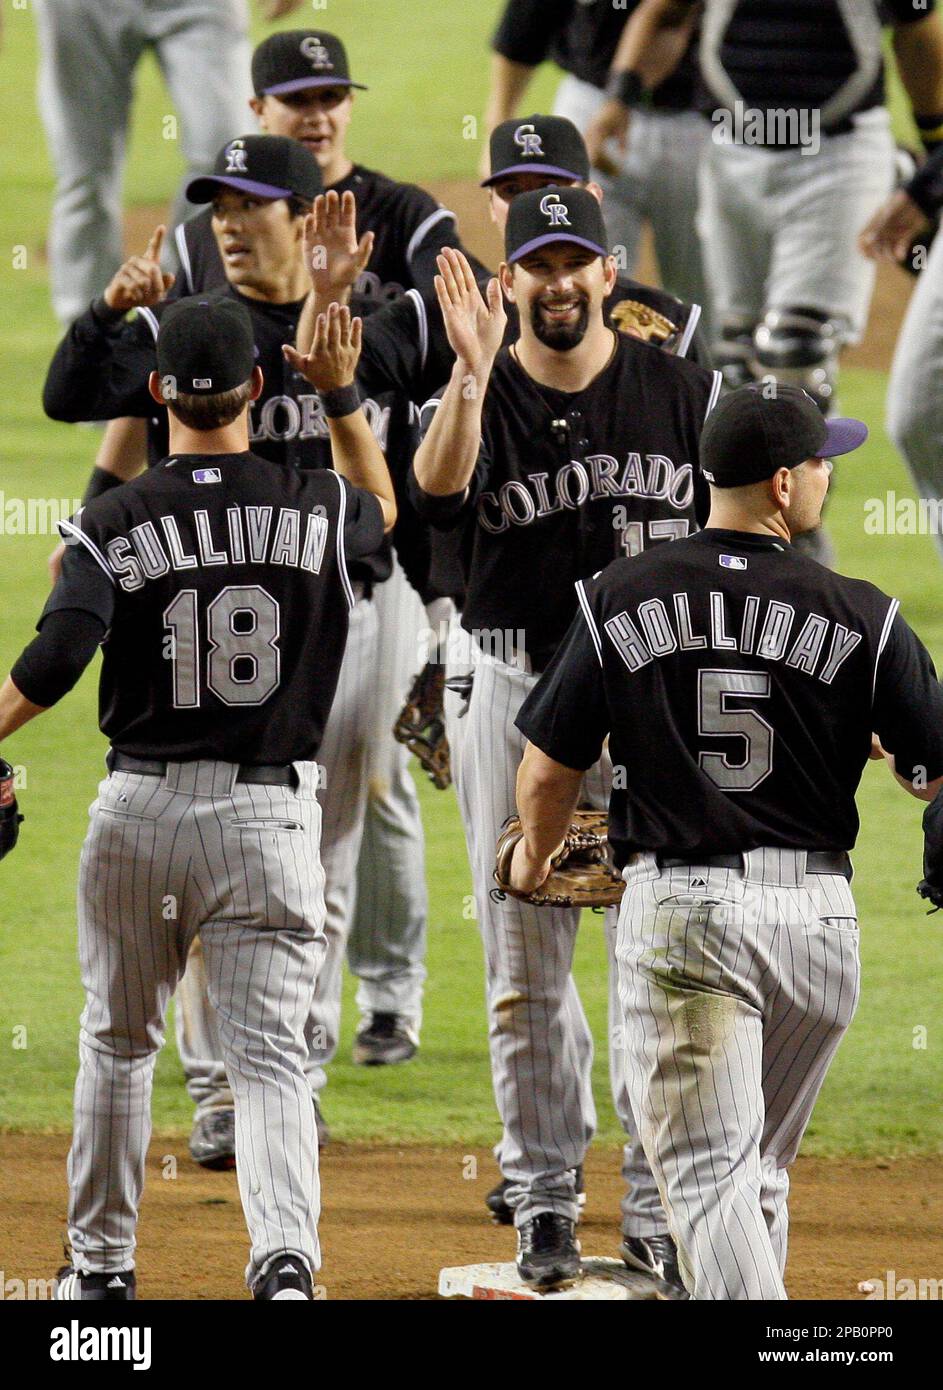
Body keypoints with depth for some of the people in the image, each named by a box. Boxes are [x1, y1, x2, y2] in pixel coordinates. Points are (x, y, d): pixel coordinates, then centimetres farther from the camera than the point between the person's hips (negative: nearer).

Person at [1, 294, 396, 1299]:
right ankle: (285, 1254, -26)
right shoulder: (314, 507, 1)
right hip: (270, 817, 0)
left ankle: (100, 1262, 28)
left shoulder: (115, 523, -7)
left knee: (117, 1044, 18)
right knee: (269, 1055, -3)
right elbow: (382, 510, 26)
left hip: (138, 810, 0)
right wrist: (342, 397, 23)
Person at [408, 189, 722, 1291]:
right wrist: (473, 374, -36)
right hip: (516, 693, 0)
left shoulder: (684, 392, 2)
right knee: (524, 961, 5)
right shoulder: (480, 398, -1)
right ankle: (543, 1196, 15)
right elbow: (436, 497, -22)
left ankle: (658, 1207, 6)